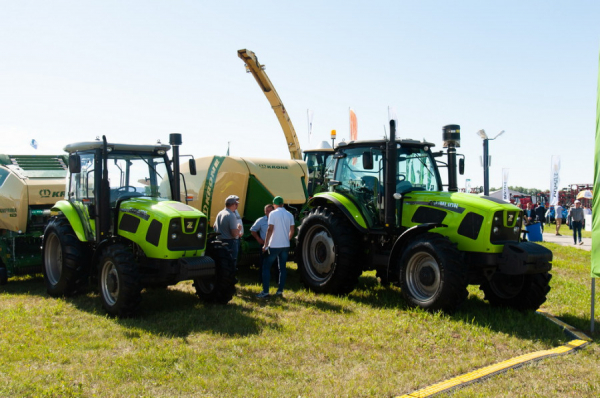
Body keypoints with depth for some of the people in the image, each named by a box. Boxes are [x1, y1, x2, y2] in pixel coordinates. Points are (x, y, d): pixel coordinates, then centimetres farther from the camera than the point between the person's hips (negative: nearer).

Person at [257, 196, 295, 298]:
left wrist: (265, 244, -10)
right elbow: (292, 231, 9)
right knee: (282, 268, 12)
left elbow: (270, 229, -14)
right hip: (285, 246, 5)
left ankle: (265, 292, -2)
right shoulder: (289, 215, 7)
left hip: (274, 245, -5)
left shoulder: (273, 213, -8)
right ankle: (280, 291, 12)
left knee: (266, 267, 2)